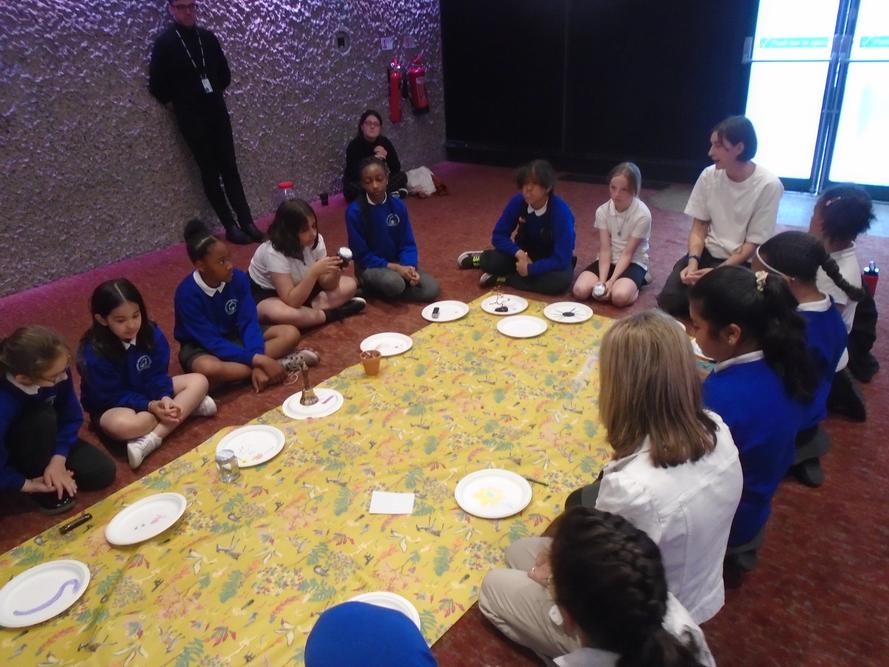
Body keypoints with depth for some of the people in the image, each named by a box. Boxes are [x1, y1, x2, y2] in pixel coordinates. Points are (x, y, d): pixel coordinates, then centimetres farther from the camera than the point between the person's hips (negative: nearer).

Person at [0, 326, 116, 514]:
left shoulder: (56, 374, -27)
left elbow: (71, 417, -14)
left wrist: (58, 459, -21)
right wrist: (27, 485, -23)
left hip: (49, 441, 4)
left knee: (104, 472, -9)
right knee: (44, 419, -37)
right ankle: (44, 488, -12)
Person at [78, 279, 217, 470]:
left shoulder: (151, 333, -12)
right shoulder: (94, 353, -25)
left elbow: (157, 374, -7)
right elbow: (112, 397, -20)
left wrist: (165, 398, -26)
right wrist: (151, 406, -30)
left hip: (150, 391, 6)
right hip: (112, 405, -5)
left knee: (199, 381, -14)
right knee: (123, 425, -40)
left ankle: (152, 439, -26)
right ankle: (188, 405, -19)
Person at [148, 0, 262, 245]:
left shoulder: (207, 37, 6)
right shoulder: (164, 43, -7)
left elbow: (225, 74, 16)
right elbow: (157, 85, -6)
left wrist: (213, 95, 10)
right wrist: (181, 101, 4)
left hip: (218, 112, 4)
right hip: (191, 118, -4)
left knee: (230, 169, 3)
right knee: (210, 173, 0)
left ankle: (246, 222, 4)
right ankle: (230, 227, 4)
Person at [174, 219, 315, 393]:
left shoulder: (238, 278, -14)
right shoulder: (187, 294, -25)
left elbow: (248, 322, -15)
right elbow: (212, 342, -27)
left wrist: (258, 361, -32)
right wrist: (258, 360, -35)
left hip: (234, 336, 4)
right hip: (201, 347, -4)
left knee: (290, 333, -14)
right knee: (208, 369, -42)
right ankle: (282, 363, -30)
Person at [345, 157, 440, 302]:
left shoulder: (398, 206, -5)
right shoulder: (354, 211, -16)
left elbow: (407, 244, -1)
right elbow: (362, 255, -14)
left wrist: (410, 267, -22)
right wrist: (395, 268, -22)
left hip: (398, 263, 5)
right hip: (370, 266, -4)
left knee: (431, 289, -16)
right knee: (394, 283, -37)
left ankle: (380, 290, -2)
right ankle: (368, 285, -3)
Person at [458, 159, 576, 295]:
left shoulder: (561, 212, -29)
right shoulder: (517, 202, -18)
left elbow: (562, 260, -30)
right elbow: (498, 236, -11)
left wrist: (530, 269, -35)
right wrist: (518, 253, -27)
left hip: (552, 261, -2)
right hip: (526, 252, 3)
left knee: (561, 280, -37)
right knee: (491, 262, -26)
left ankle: (502, 279, -22)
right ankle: (483, 258, 14)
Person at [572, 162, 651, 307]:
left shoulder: (642, 214, -17)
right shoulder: (602, 211, -7)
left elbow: (627, 254, -17)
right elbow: (605, 250, -10)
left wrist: (611, 281, -26)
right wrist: (602, 281, -24)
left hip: (633, 263, -3)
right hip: (608, 260, 3)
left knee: (620, 297, -32)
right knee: (580, 290, -22)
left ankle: (638, 281, 0)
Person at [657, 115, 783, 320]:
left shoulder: (768, 185, -17)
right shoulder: (709, 175, -4)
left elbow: (752, 245, -13)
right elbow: (698, 227, 1)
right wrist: (693, 262, -17)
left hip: (742, 263, -3)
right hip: (707, 253, 4)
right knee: (669, 300, -15)